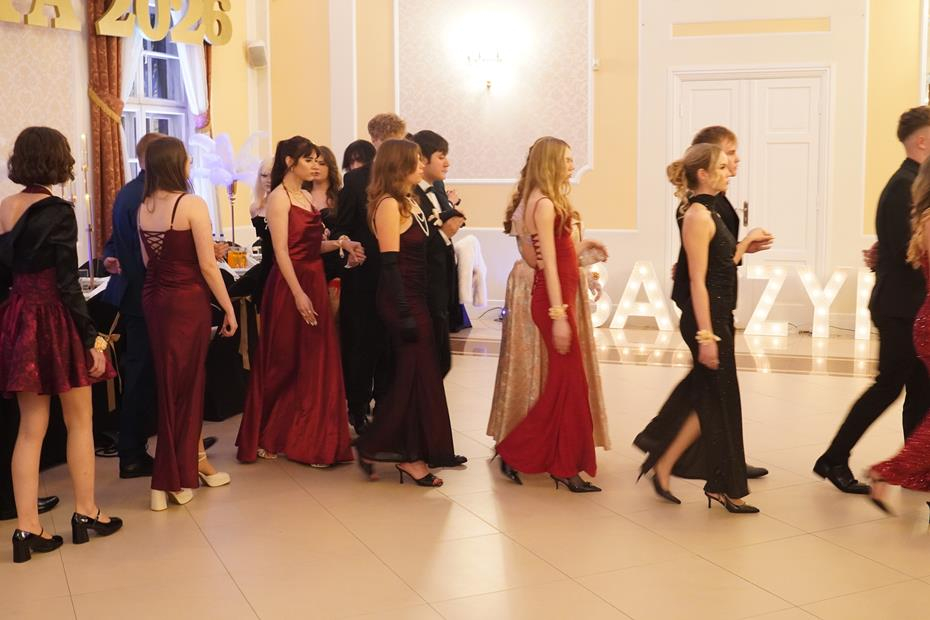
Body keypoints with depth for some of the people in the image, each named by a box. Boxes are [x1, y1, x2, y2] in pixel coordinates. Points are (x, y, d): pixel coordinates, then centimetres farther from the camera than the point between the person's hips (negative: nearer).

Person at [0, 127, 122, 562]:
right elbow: (67, 284, -17)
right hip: (56, 321, -6)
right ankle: (85, 513, 20)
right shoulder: (57, 212, -14)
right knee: (79, 421, 10)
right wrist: (92, 337, -14)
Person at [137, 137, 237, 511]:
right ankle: (170, 481, 11)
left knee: (173, 382, 16)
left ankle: (196, 462, 28)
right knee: (182, 385, 4)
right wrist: (229, 309, -8)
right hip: (187, 300, -6)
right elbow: (207, 265, -15)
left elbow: (147, 260, 11)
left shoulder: (144, 208, 6)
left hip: (153, 298, 7)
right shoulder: (192, 204, -14)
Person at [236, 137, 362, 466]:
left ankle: (309, 438, 20)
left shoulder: (307, 196, 15)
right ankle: (268, 437, 13)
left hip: (314, 282, 8)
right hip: (290, 285, -8)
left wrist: (339, 244, -4)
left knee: (316, 363, 10)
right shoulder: (279, 197, -9)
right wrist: (298, 293, -22)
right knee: (286, 364, 0)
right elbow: (281, 251, -16)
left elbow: (311, 244, 13)